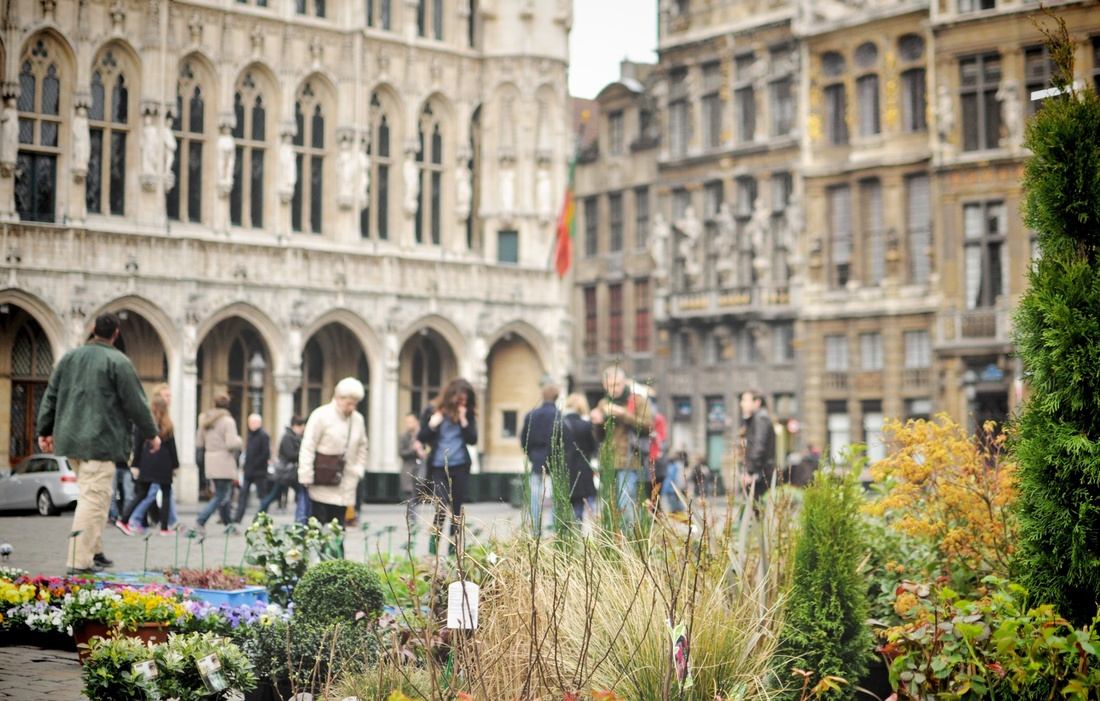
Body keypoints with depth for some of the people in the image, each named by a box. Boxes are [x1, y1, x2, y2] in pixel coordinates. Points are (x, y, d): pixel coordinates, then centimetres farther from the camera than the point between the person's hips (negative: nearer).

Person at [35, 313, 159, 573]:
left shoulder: (69, 357, 12)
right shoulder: (118, 361, -8)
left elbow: (50, 396, 15)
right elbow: (136, 402, -5)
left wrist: (45, 430, 23)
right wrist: (151, 434, 6)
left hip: (71, 439, 7)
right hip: (100, 441, -7)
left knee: (93, 494, 18)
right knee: (94, 498, -6)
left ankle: (94, 550, 21)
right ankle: (81, 560, -9)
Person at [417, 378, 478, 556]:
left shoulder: (467, 413, 6)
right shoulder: (432, 410, -1)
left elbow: (473, 439, 1)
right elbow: (421, 438, 0)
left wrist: (464, 421, -11)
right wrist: (432, 426, -18)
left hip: (460, 466, 3)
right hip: (438, 467, -3)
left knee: (457, 509, 7)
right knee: (442, 508, -14)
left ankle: (453, 552, 15)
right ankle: (432, 552, -7)